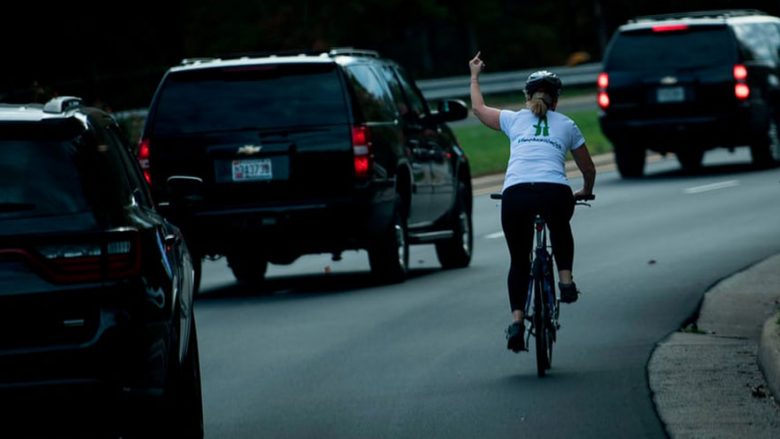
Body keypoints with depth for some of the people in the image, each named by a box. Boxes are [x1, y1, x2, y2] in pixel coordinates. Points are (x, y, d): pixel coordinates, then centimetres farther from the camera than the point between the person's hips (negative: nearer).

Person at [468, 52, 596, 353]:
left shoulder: (514, 120, 22)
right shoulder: (566, 125, 22)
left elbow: (478, 108, 40)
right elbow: (588, 169, 31)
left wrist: (474, 76, 55)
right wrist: (585, 192, 52)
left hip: (515, 194, 0)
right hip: (555, 192, 0)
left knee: (519, 260, 14)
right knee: (560, 230, 36)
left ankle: (516, 320, 0)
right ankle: (566, 278, 21)